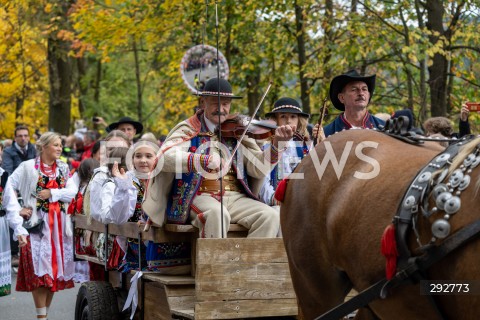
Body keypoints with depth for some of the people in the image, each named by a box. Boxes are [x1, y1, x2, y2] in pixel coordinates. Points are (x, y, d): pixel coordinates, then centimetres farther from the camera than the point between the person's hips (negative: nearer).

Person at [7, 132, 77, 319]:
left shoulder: (63, 168, 13)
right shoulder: (28, 167, 0)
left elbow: (72, 192, 1)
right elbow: (10, 186, -4)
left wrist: (52, 193, -11)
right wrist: (18, 209, -10)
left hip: (59, 224, 5)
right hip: (38, 223, -5)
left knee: (55, 269, 6)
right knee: (39, 270, -8)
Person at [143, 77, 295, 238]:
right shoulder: (189, 129, 4)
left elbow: (258, 168, 5)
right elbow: (165, 157, -15)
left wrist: (276, 144, -14)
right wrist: (205, 160, -29)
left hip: (236, 198, 4)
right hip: (200, 197, -4)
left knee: (271, 216, -20)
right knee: (217, 213, -36)